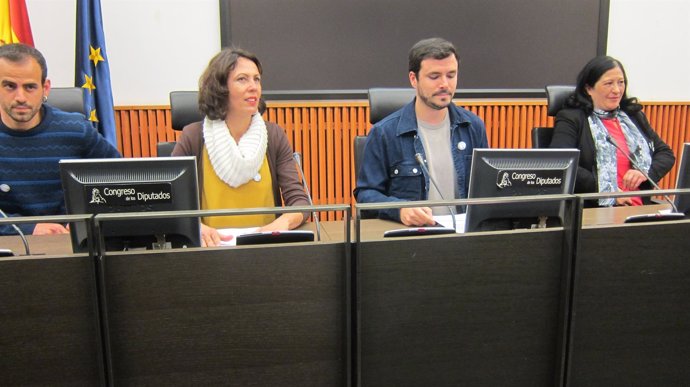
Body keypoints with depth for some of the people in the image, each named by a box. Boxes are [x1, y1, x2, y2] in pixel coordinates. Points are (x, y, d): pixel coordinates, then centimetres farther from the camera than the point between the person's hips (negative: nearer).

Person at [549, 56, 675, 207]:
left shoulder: (634, 116, 22)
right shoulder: (570, 118, 3)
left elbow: (666, 153, 23)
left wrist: (645, 173, 1)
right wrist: (605, 189, -15)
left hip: (640, 209, 5)